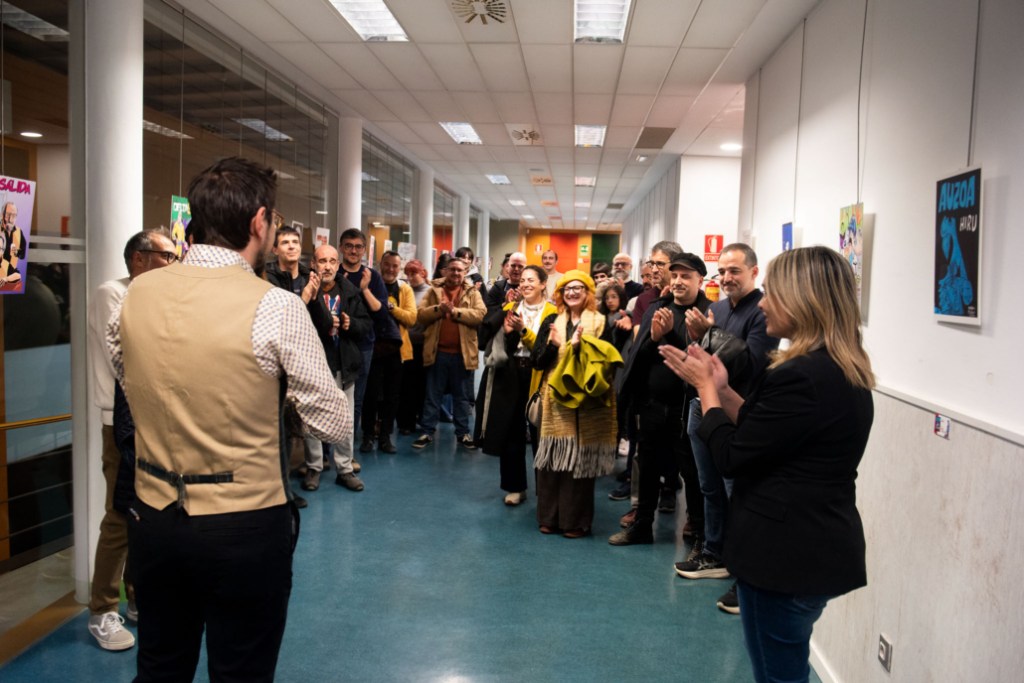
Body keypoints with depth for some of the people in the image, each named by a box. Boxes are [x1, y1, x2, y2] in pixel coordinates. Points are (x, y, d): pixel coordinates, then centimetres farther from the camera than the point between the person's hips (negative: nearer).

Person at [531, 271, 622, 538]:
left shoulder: (600, 322, 3)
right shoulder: (551, 321, 10)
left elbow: (607, 361, -5)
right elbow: (537, 360, 3)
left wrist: (581, 345, -16)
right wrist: (553, 345, -14)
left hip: (585, 403, -2)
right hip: (554, 400, 2)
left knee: (580, 461, 0)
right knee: (552, 459, 4)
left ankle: (576, 521, 12)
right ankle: (549, 517, 16)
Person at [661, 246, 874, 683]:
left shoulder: (801, 377, -26)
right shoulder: (844, 370, 6)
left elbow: (731, 457, -19)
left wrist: (705, 386, -6)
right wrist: (722, 389, 3)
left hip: (785, 552, -10)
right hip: (817, 548, 10)